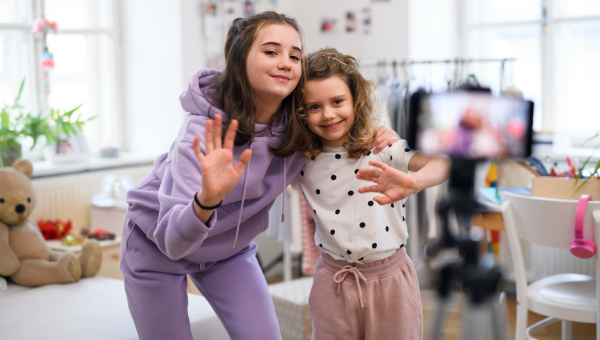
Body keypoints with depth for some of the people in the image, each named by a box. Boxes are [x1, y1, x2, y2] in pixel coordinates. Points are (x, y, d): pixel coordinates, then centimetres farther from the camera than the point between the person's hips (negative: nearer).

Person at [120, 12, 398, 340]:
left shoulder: (297, 124, -18)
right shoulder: (206, 130, -32)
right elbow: (172, 239, -37)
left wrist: (374, 139, -16)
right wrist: (206, 200, -58)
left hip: (229, 247, 4)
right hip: (157, 245, -4)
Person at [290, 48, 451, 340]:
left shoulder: (382, 147, -12)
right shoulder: (303, 163, -2)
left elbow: (443, 163, -26)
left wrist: (413, 182, -46)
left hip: (390, 280, -2)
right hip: (333, 282, 2)